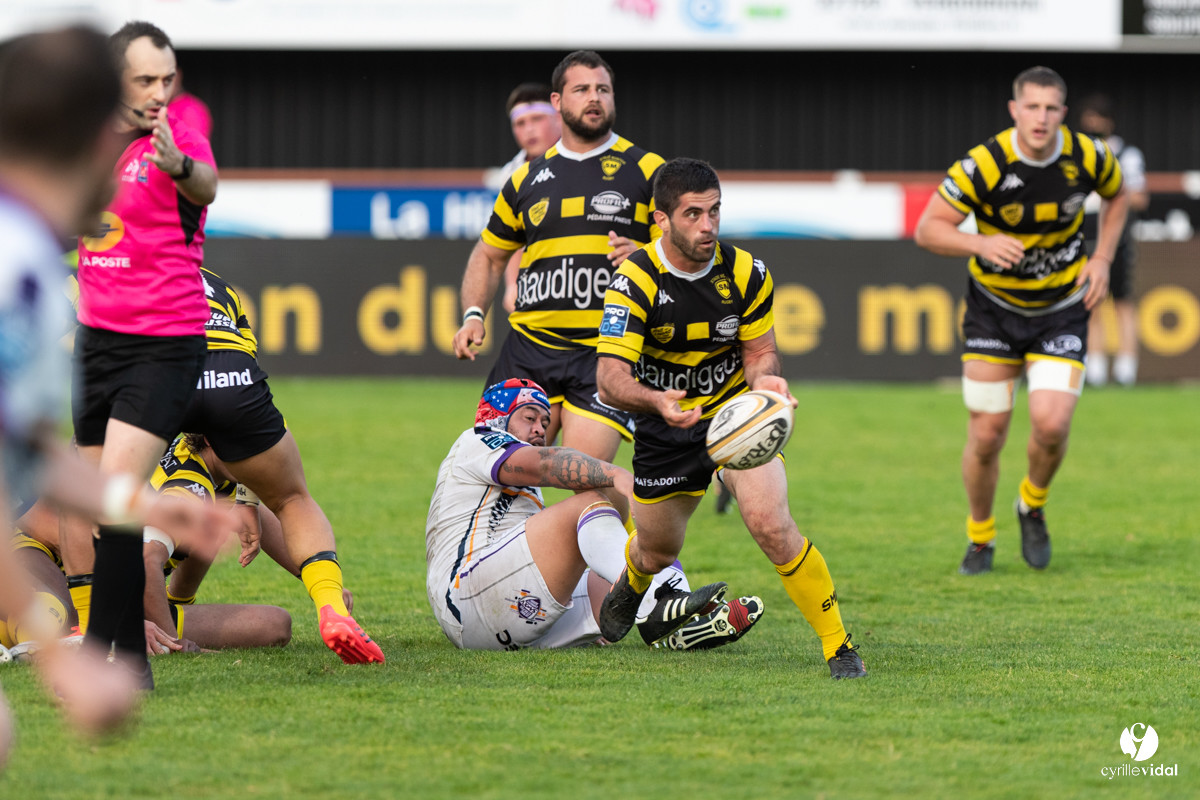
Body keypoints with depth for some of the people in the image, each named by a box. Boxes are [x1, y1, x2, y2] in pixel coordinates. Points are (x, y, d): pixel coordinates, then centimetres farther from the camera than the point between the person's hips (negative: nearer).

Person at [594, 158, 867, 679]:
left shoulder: (746, 274, -15)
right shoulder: (636, 280, -22)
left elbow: (760, 351, -1)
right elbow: (610, 377, -30)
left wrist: (764, 378, -27)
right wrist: (657, 401, -51)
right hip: (666, 425, 0)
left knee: (771, 524, -25)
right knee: (657, 552, 17)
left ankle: (837, 645, -14)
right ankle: (630, 585, 58)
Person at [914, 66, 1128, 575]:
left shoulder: (1089, 157, -13)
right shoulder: (983, 165, -22)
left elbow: (1116, 195, 11)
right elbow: (928, 229, -17)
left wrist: (1102, 259, -1)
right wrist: (981, 244, -35)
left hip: (1063, 309, 1)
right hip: (994, 308, -1)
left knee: (1051, 423, -17)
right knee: (987, 434, -2)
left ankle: (1033, 506, 15)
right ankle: (980, 538, 23)